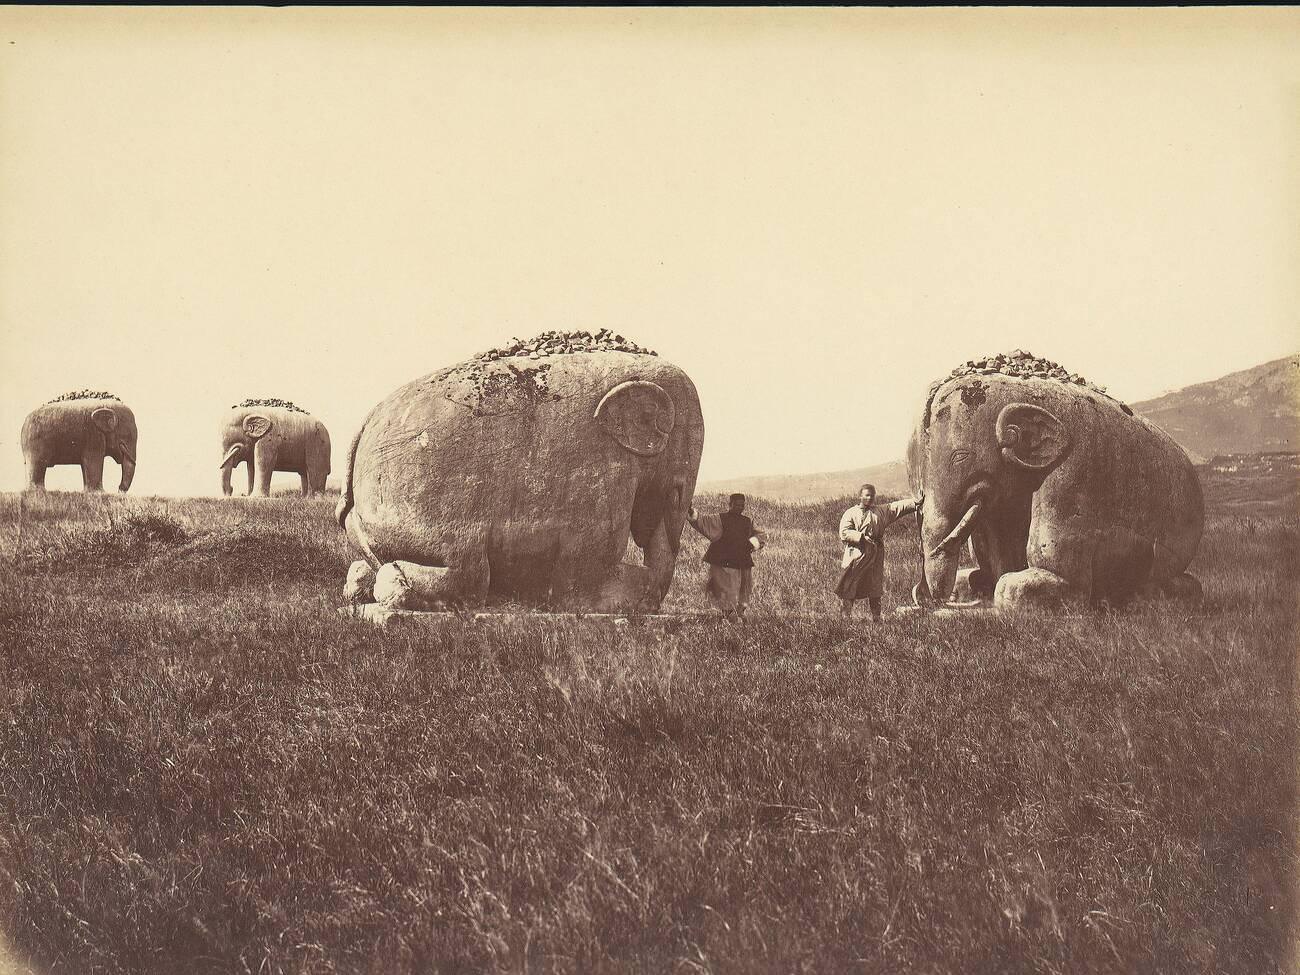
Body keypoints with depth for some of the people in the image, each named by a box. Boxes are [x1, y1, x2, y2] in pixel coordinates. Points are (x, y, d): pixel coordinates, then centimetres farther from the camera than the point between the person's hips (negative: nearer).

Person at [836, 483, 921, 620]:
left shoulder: (881, 512, 13)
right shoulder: (851, 513, 2)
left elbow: (898, 507, 6)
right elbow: (844, 532, -8)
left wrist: (915, 502, -5)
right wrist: (861, 537, -19)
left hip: (875, 557, 3)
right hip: (856, 557, -3)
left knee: (875, 589, 7)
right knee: (849, 589, -4)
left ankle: (876, 617, 14)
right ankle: (845, 616, 1)